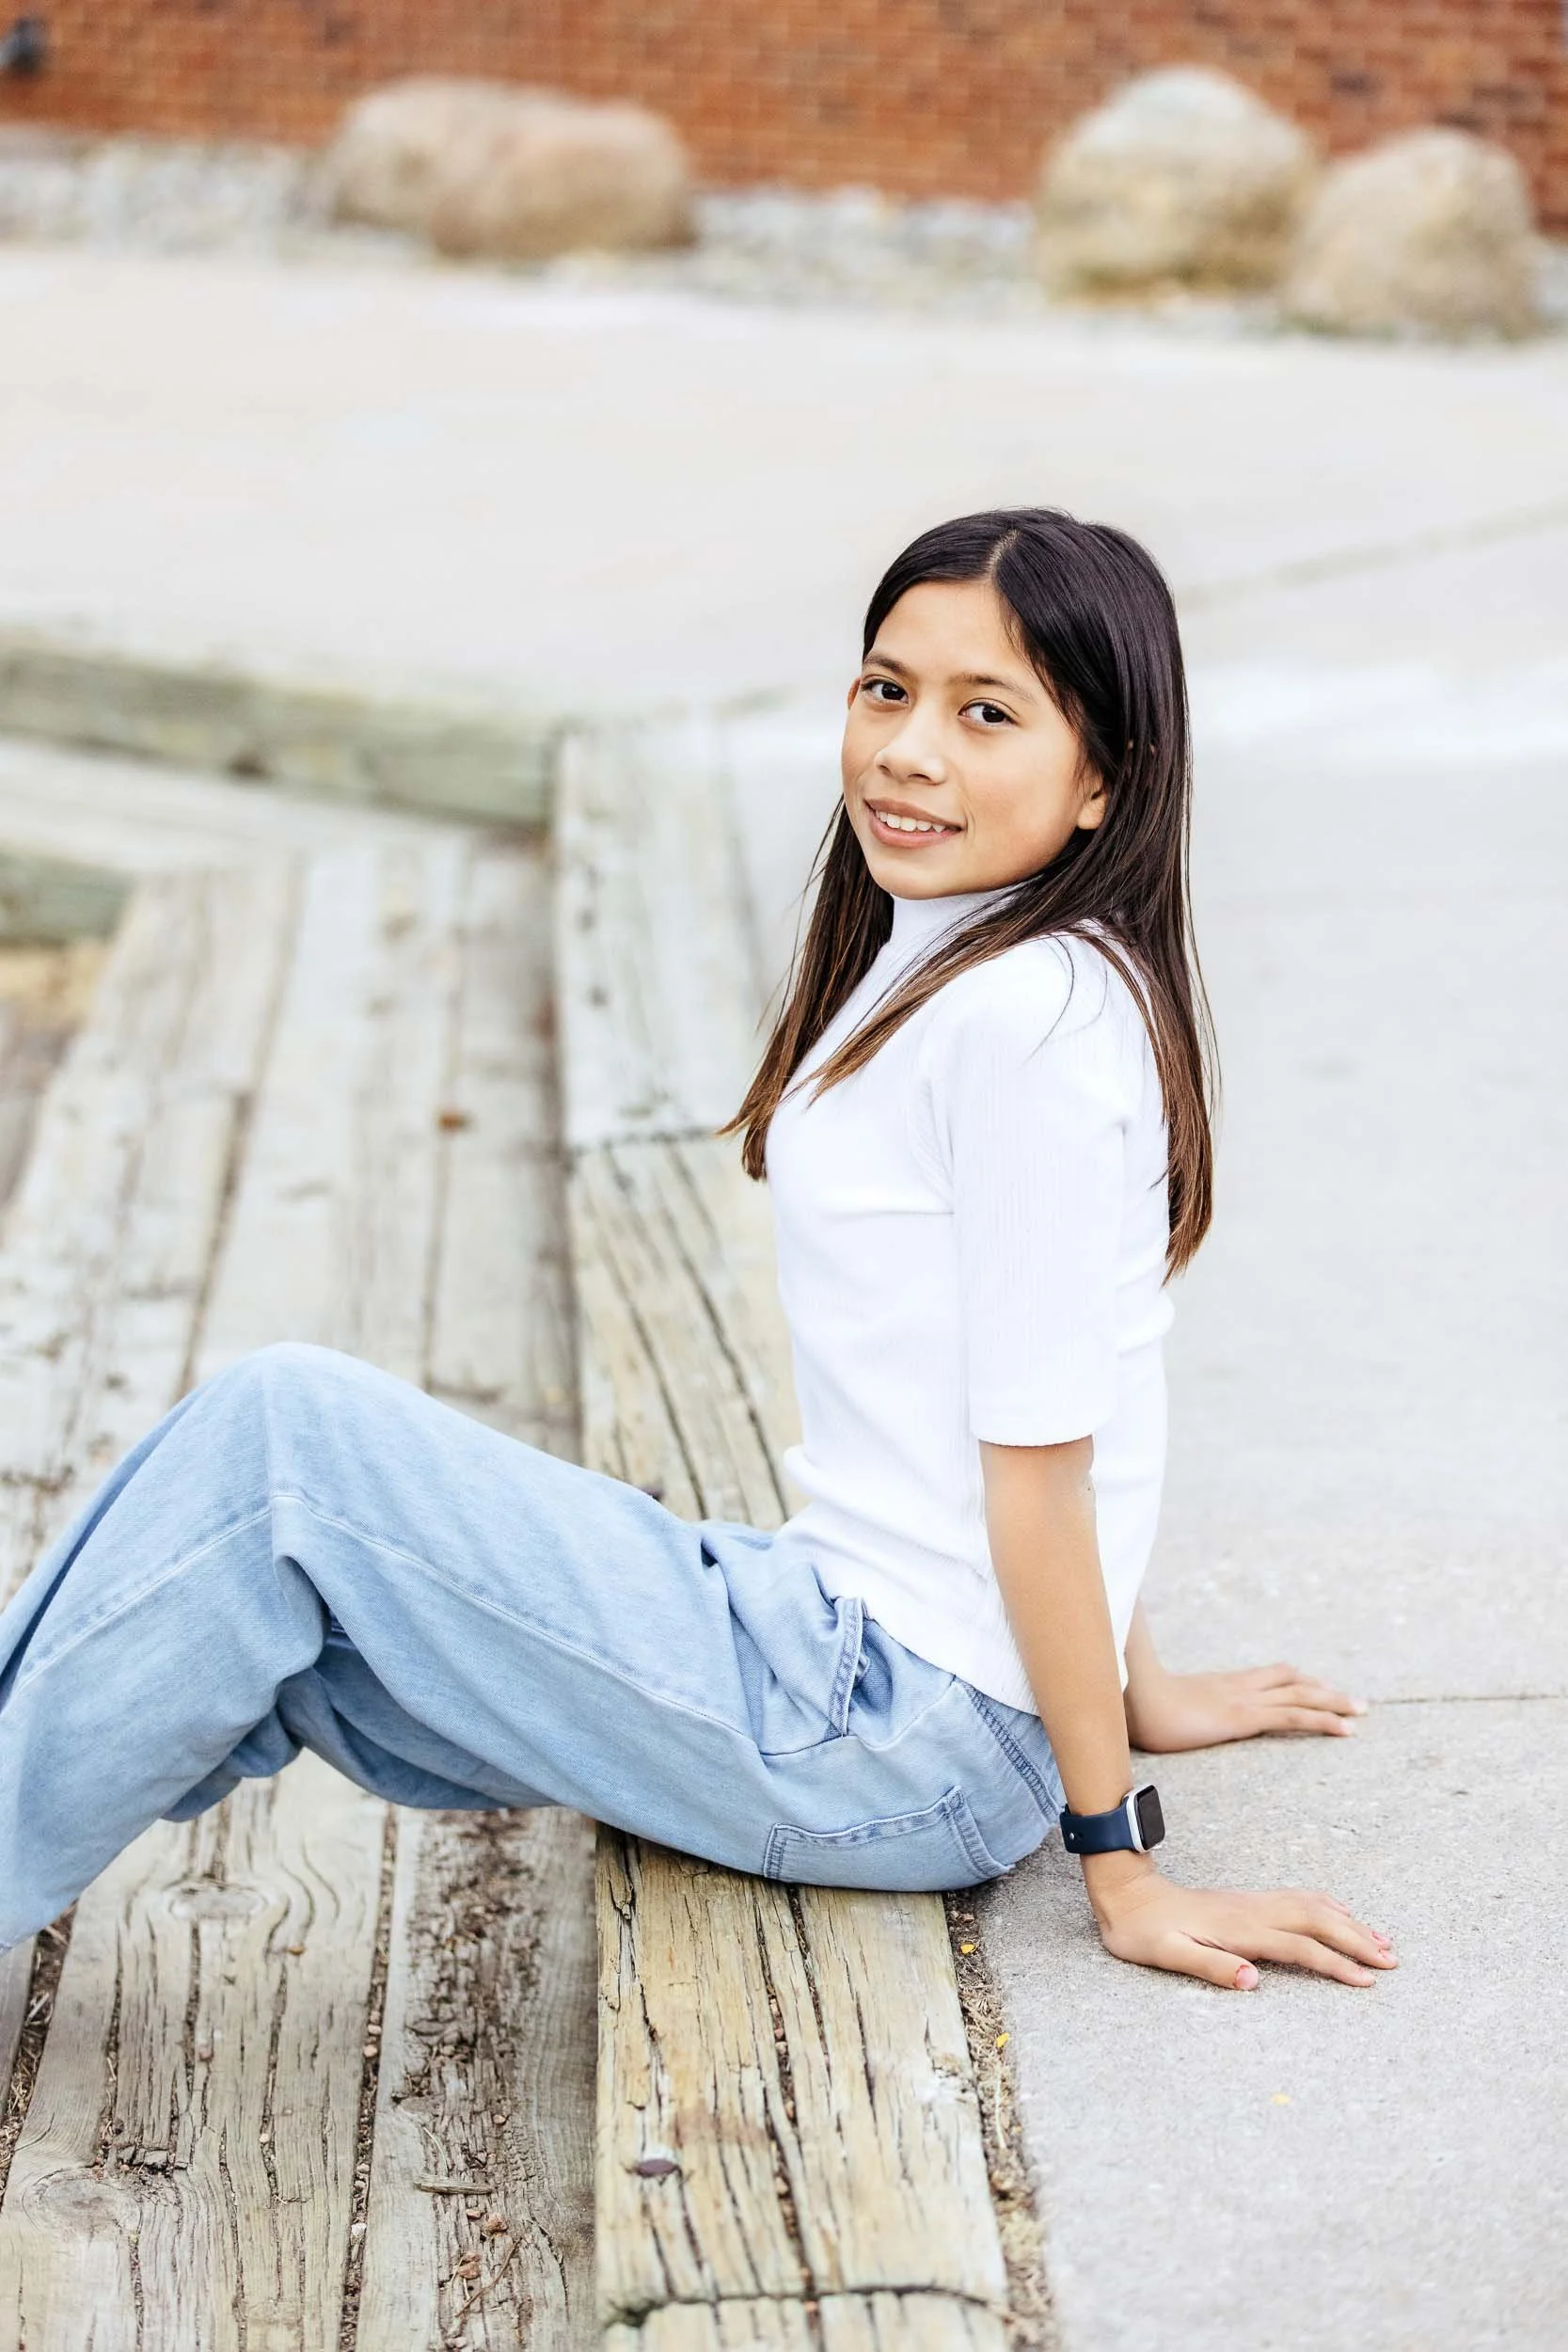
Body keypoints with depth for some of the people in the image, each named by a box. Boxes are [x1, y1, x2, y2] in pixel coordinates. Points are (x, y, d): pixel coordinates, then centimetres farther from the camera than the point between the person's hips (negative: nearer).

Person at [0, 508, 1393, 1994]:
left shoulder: (1029, 1017, -19)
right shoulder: (935, 967, 11)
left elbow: (1040, 1460, -17)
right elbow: (1086, 1411, 17)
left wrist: (1121, 1870, -11)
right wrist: (1134, 1686, 23)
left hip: (902, 1736, -9)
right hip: (848, 1638, 9)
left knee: (284, 1434, -13)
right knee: (249, 1610, 5)